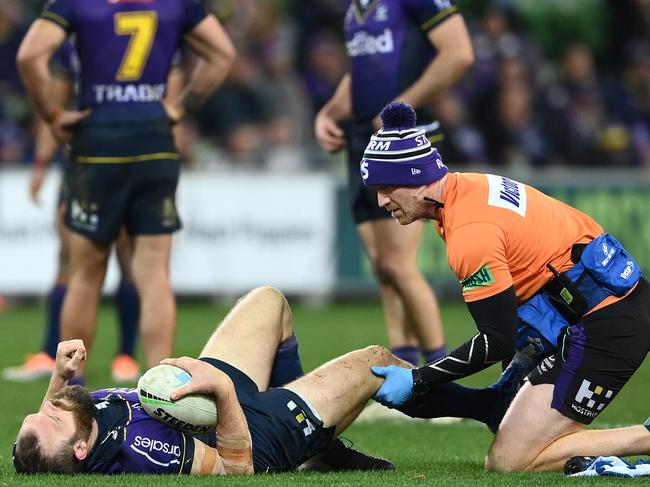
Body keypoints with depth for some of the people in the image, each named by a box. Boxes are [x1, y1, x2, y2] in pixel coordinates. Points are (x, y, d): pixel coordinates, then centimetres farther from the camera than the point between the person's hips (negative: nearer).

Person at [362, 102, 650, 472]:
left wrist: (418, 382, -10)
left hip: (605, 328, -10)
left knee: (508, 462, -10)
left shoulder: (471, 235, -20)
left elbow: (498, 341, -16)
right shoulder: (473, 187, 8)